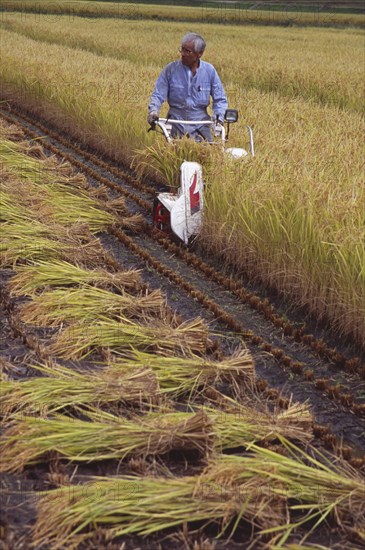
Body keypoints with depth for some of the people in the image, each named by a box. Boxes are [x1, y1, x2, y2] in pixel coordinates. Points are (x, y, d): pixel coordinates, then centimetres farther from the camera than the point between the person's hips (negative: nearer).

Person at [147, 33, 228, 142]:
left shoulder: (209, 70, 0)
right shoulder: (170, 69, -2)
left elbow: (220, 99, 6)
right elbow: (158, 94, 0)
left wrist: (219, 115, -11)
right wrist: (153, 111, -18)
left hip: (201, 126, 1)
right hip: (177, 122, -1)